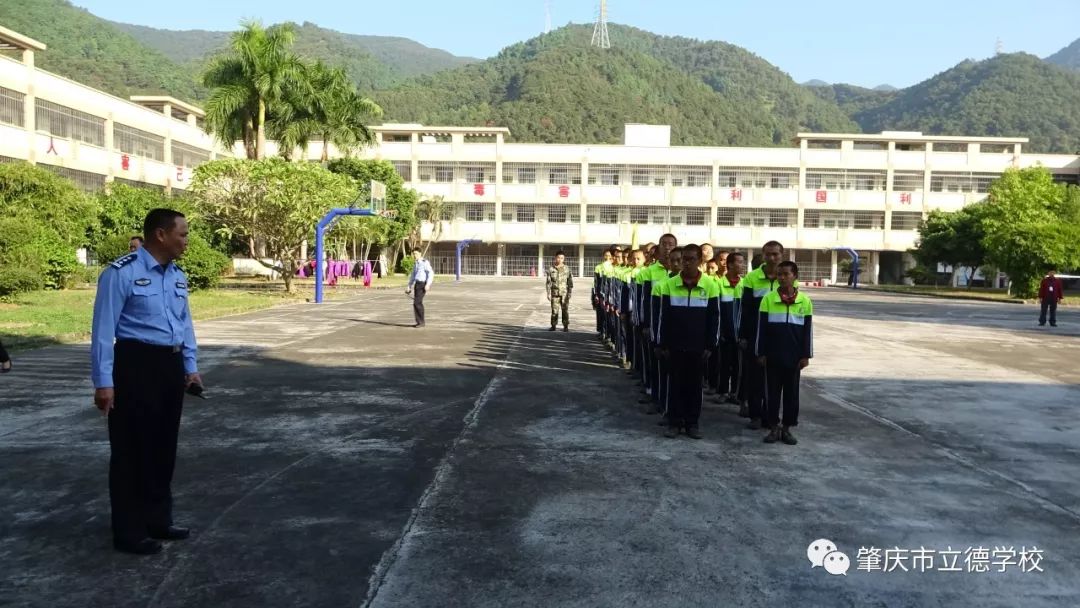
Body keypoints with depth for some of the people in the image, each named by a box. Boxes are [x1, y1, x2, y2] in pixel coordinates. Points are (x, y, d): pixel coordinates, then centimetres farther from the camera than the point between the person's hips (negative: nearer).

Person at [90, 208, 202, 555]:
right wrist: (103, 381, -16)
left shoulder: (178, 276, 11)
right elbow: (104, 329, -14)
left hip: (170, 366, 8)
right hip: (136, 365, -8)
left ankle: (158, 521, 31)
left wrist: (190, 367, 14)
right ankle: (130, 532, 15)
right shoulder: (121, 273, -13)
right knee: (133, 450, 1)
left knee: (164, 448, 16)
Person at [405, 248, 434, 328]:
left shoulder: (425, 263, -9)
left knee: (417, 302, -14)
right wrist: (409, 286, 24)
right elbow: (412, 275, 26)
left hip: (423, 284, -8)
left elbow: (431, 273, -17)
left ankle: (421, 322, -6)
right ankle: (419, 322, 14)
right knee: (417, 303, 6)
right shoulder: (415, 264, 17)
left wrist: (428, 284, -25)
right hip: (417, 284, 8)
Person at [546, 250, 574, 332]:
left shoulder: (567, 269, 4)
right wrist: (548, 293, 0)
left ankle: (566, 326, 7)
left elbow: (570, 282, 5)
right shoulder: (551, 269, 4)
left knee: (565, 310, -1)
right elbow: (549, 282, 5)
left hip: (564, 293, 0)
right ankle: (553, 325, 11)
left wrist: (569, 293, -1)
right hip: (555, 293, 0)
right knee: (554, 310, 1)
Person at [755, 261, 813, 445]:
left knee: (791, 393, 8)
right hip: (772, 356, -1)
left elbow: (808, 330, 3)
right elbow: (761, 328, -1)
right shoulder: (768, 299, -4)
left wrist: (805, 355, 1)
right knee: (772, 392, 6)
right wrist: (761, 353, -3)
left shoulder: (805, 301, -1)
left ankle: (787, 428, 19)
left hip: (794, 357, 1)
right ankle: (774, 427, 16)